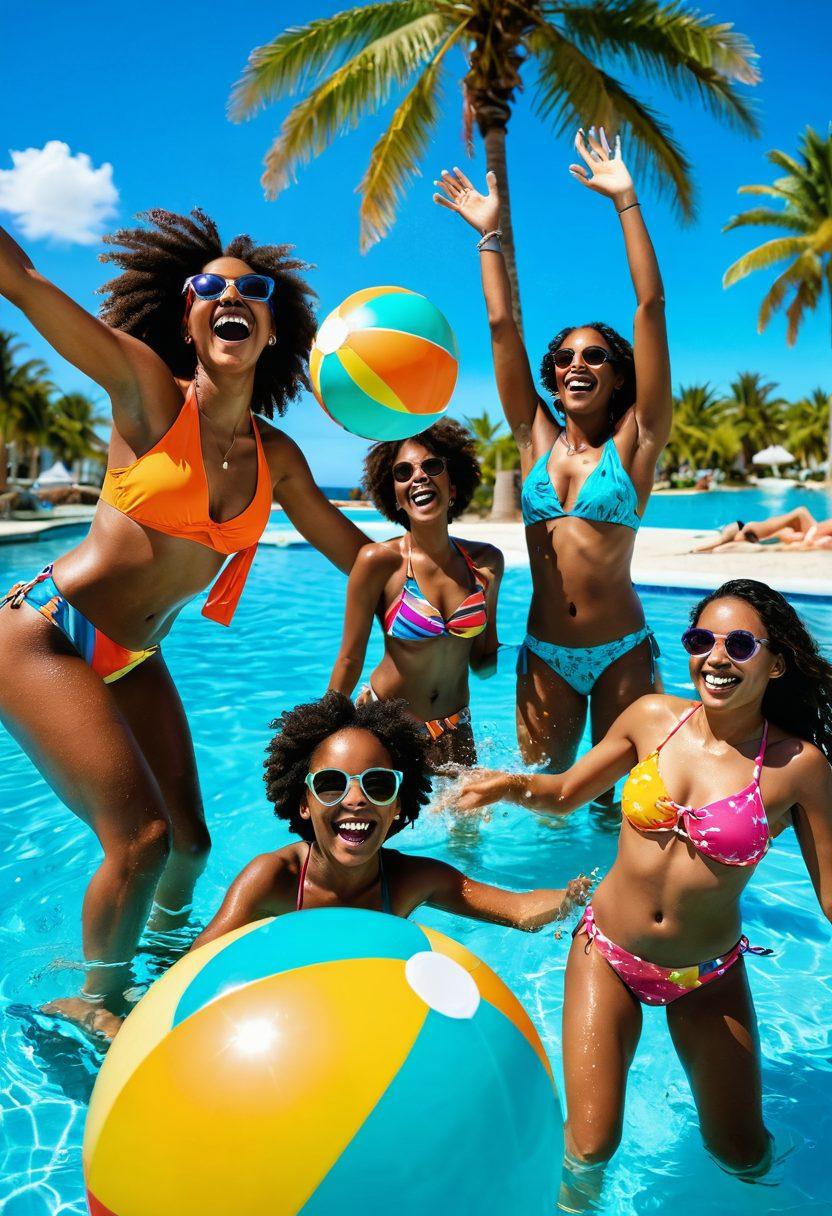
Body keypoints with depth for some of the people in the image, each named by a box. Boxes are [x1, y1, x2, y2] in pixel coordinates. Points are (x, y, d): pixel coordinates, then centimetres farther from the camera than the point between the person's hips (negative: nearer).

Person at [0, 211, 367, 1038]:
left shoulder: (276, 457, 1)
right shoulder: (147, 390, -13)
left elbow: (354, 550, 12)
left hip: (132, 659, 6)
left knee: (189, 840, 10)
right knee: (140, 837, -12)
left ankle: (165, 946, 45)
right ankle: (97, 999, 18)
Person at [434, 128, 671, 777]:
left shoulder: (634, 441, -1)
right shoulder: (536, 437, 6)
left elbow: (651, 306, -7)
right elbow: (502, 324, 5)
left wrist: (626, 200, -7)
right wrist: (490, 234, 6)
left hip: (623, 652, -2)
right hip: (545, 654, 3)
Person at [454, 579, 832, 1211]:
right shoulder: (653, 717, -11)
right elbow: (566, 793, 2)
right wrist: (511, 785, -17)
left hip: (707, 976, 0)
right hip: (607, 953, 0)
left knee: (744, 1157, 17)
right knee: (590, 1148, -2)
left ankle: (716, 1084, 52)